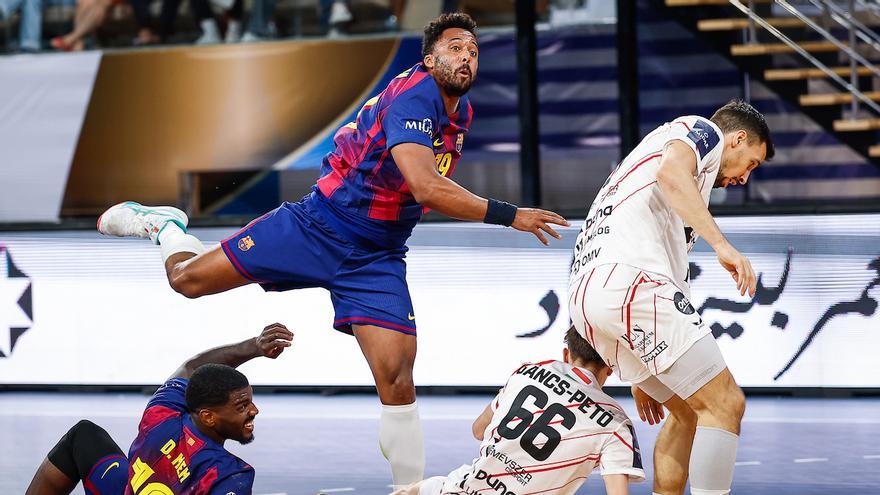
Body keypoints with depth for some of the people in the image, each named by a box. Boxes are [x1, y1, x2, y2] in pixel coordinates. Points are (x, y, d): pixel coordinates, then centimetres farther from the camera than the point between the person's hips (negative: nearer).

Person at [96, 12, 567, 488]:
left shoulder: (461, 112, 7)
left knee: (396, 379, -12)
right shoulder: (414, 96, -21)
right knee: (188, 279, 1)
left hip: (378, 259, 6)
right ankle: (164, 225, 35)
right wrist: (508, 215, -33)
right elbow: (427, 188, -35)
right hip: (321, 227, -5)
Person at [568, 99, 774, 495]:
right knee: (725, 405, -7)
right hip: (629, 277, -9)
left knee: (689, 412, 19)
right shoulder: (701, 130, 12)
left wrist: (642, 379, 37)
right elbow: (672, 173, -15)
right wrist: (722, 245, -22)